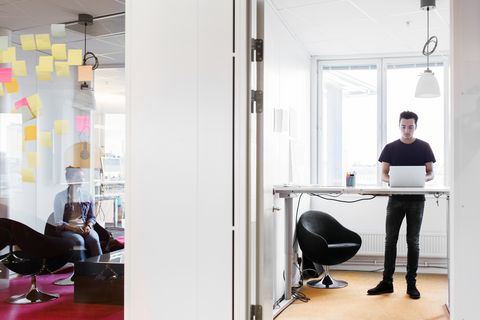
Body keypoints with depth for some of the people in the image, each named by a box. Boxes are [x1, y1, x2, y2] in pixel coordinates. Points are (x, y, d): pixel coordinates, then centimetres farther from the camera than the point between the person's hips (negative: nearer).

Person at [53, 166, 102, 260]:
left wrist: (88, 226, -5)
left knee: (94, 239, -30)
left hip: (85, 228, 3)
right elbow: (58, 222, -3)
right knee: (79, 241, -34)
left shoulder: (88, 196, 12)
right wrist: (73, 228, -17)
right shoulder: (60, 197, 1)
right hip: (67, 230, -3)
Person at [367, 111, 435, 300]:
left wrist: (422, 179, -17)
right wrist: (391, 180, -16)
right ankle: (387, 282, 7)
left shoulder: (424, 147, 4)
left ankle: (411, 283, 10)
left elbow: (431, 173, 6)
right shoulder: (390, 148, 5)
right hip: (396, 199, 1)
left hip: (416, 199, -1)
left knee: (413, 241, 4)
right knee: (390, 240, 1)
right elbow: (383, 174, 6)